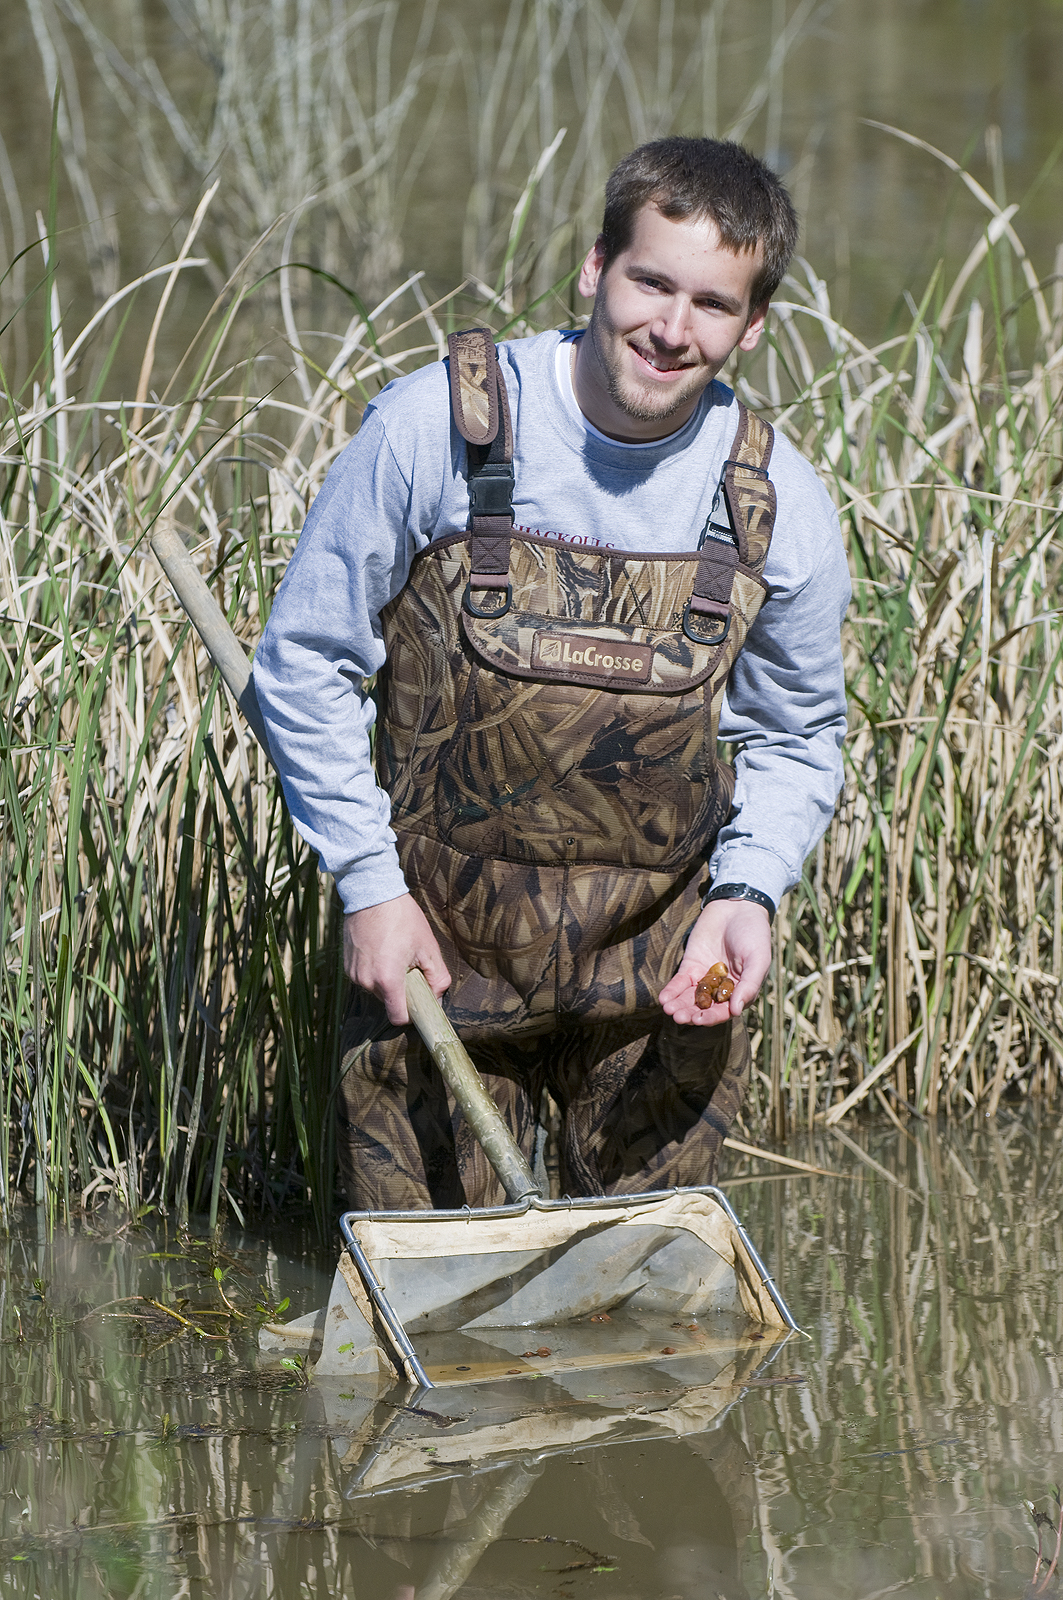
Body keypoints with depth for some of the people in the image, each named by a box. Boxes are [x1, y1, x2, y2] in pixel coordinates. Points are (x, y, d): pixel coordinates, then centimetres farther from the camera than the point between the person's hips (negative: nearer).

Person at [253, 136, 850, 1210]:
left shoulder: (781, 511, -5)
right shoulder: (431, 429, -12)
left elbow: (798, 740, 10)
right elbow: (303, 664, -3)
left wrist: (747, 892, -8)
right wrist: (371, 885, -7)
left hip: (660, 976, 2)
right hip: (437, 943, -2)